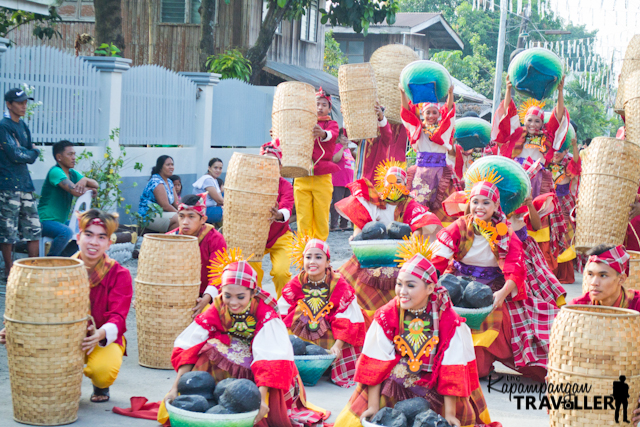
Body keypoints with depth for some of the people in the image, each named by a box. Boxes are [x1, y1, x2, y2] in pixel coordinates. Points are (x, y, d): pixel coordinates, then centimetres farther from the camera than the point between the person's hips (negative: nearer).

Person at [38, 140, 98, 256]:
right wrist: (90, 189, -6)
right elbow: (75, 191, -26)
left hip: (62, 221, 9)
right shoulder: (55, 172, -16)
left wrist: (85, 180, -16)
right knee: (66, 232, -36)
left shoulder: (73, 173, 12)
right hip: (45, 220, -9)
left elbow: (96, 185, 7)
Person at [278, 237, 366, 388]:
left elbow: (346, 320, -9)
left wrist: (338, 345, -20)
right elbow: (282, 317, 1)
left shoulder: (340, 286, -6)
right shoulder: (295, 286, 0)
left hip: (329, 339, -3)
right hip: (299, 338, 3)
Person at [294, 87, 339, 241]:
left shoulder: (331, 124, 10)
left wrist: (323, 134, -39)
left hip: (322, 178, -1)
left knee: (321, 218, -3)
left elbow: (333, 135, -14)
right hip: (301, 178, 1)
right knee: (303, 218, -2)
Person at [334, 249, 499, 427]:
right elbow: (375, 366, -8)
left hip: (434, 391, -1)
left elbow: (451, 371, -12)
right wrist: (373, 407, -11)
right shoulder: (386, 317, -8)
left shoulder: (449, 322, -12)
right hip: (391, 391, 1)